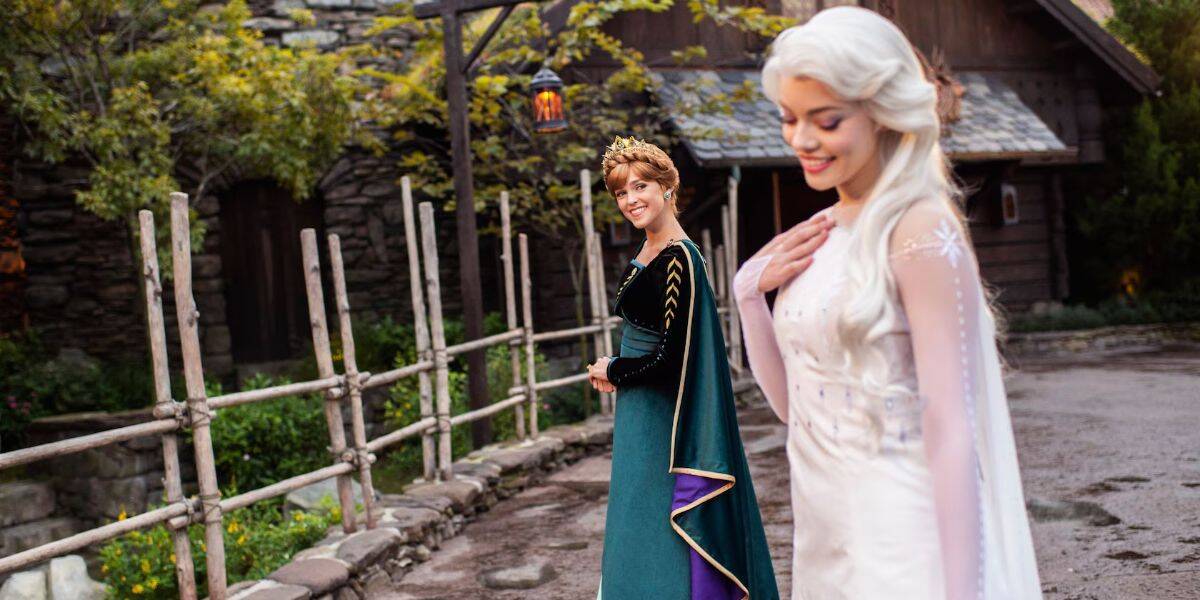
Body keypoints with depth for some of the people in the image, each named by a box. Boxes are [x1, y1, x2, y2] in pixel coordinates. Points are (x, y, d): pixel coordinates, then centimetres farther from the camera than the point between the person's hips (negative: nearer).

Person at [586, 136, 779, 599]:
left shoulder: (678, 260, -19)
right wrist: (613, 372, 1)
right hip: (638, 416, 9)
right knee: (640, 527, 17)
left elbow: (670, 357, -22)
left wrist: (612, 372, -7)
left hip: (662, 419, -9)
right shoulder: (646, 253, 8)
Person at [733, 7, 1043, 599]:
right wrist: (747, 292, -3)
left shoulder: (921, 232, -16)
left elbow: (951, 431, -20)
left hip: (901, 548, -7)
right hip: (824, 541, 8)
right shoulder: (821, 234, 6)